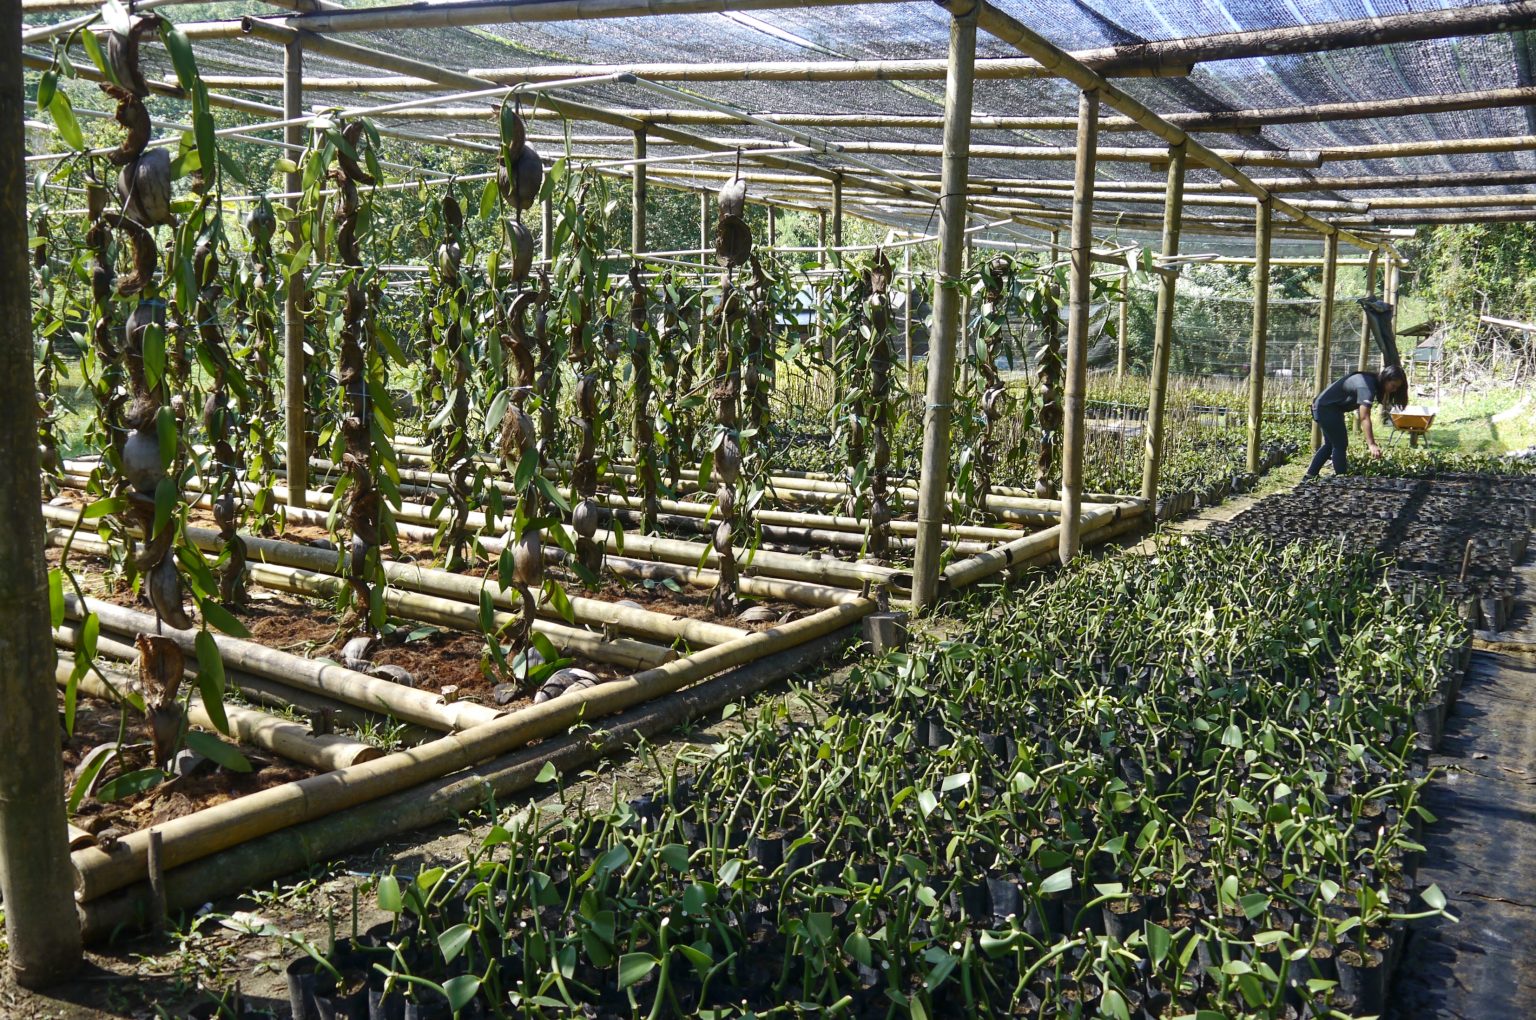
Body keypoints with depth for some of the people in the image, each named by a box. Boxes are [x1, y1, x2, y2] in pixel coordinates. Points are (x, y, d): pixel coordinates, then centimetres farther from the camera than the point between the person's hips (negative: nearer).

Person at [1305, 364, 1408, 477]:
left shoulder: (1372, 381, 4)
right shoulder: (1367, 386, -26)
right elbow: (1365, 417, -35)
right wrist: (1371, 445, -41)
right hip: (1326, 409, -11)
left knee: (1330, 444, 19)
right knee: (1340, 445, -6)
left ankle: (1310, 476, 23)